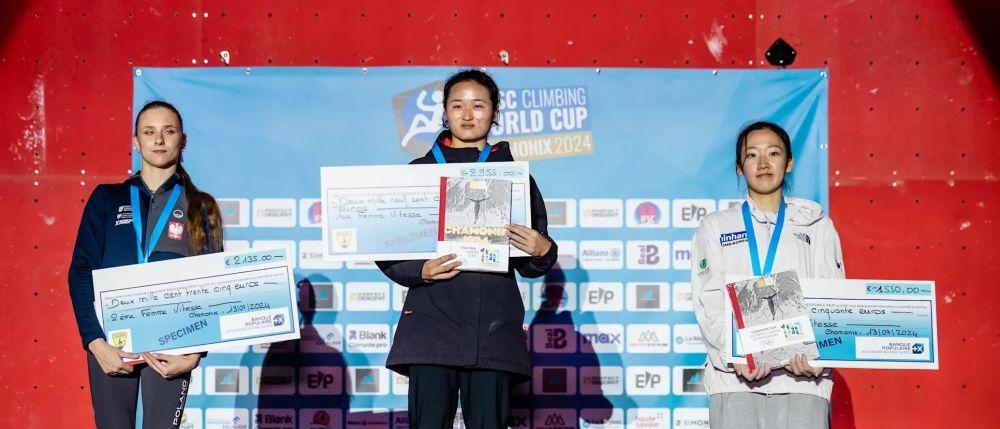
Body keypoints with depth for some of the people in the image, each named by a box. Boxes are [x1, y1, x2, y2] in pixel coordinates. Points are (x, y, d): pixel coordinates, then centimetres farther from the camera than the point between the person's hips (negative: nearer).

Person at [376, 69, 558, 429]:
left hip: (494, 328, 1)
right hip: (432, 325, 0)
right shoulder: (419, 171, 10)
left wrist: (543, 251, -10)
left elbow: (530, 265, 12)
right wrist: (420, 271, -11)